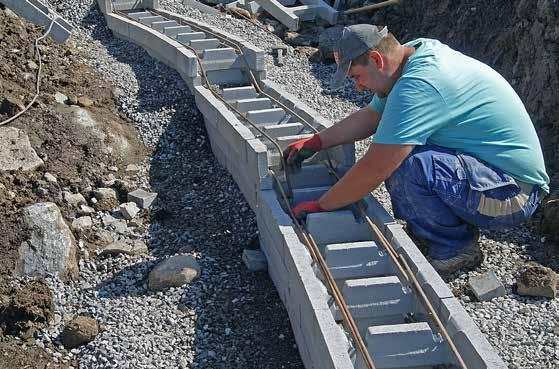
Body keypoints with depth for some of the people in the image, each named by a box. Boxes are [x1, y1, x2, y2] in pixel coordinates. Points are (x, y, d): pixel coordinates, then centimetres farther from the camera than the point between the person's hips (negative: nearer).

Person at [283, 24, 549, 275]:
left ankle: (455, 249, -6)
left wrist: (319, 206, -13)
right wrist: (315, 143, 9)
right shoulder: (417, 52, 3)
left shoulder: (419, 86, -27)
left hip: (515, 194, -10)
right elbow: (371, 116, 15)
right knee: (391, 149, 7)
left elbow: (373, 171, -26)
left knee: (403, 163, -29)